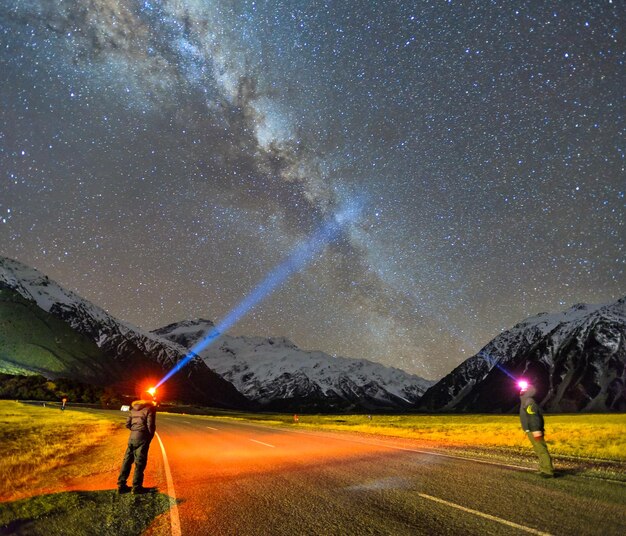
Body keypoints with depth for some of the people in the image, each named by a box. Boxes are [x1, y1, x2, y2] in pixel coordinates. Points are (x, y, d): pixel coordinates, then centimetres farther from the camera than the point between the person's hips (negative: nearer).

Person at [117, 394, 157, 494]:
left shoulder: (133, 408, 11)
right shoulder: (150, 408, -9)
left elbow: (128, 424, 12)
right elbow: (150, 425, -13)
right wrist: (150, 437, 3)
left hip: (132, 436, 7)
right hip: (142, 437, -7)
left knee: (127, 460, 13)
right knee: (140, 463, 2)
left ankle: (121, 485, 18)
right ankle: (136, 487, 7)